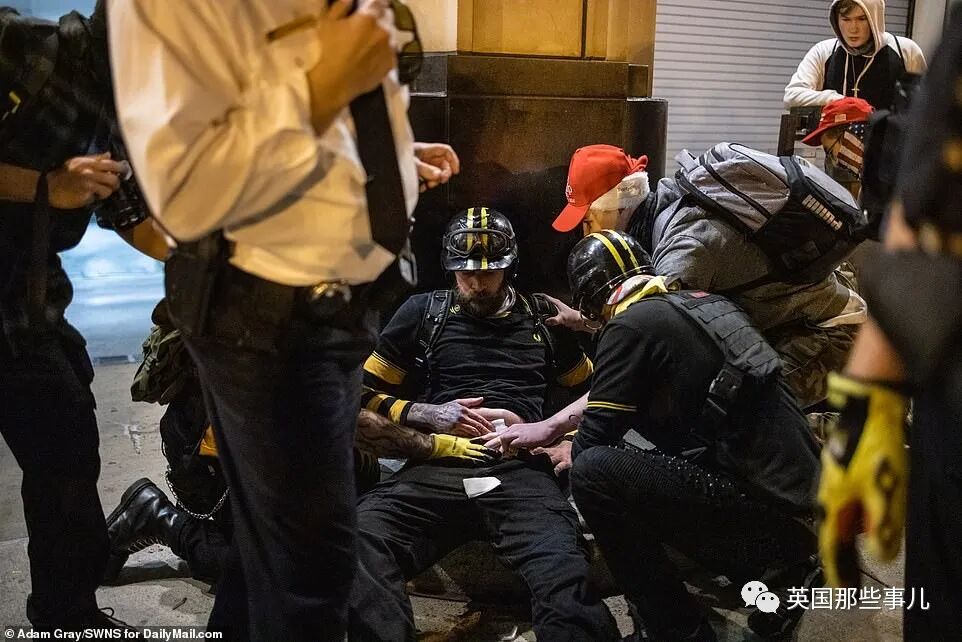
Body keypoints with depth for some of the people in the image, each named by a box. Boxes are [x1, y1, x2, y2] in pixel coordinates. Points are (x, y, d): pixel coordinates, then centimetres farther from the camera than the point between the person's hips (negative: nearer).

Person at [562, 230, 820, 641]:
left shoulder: (632, 325, -9)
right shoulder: (704, 304, 16)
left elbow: (593, 440, -6)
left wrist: (574, 454, 17)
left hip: (769, 514, -9)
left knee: (595, 472, -16)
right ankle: (776, 570, 17)